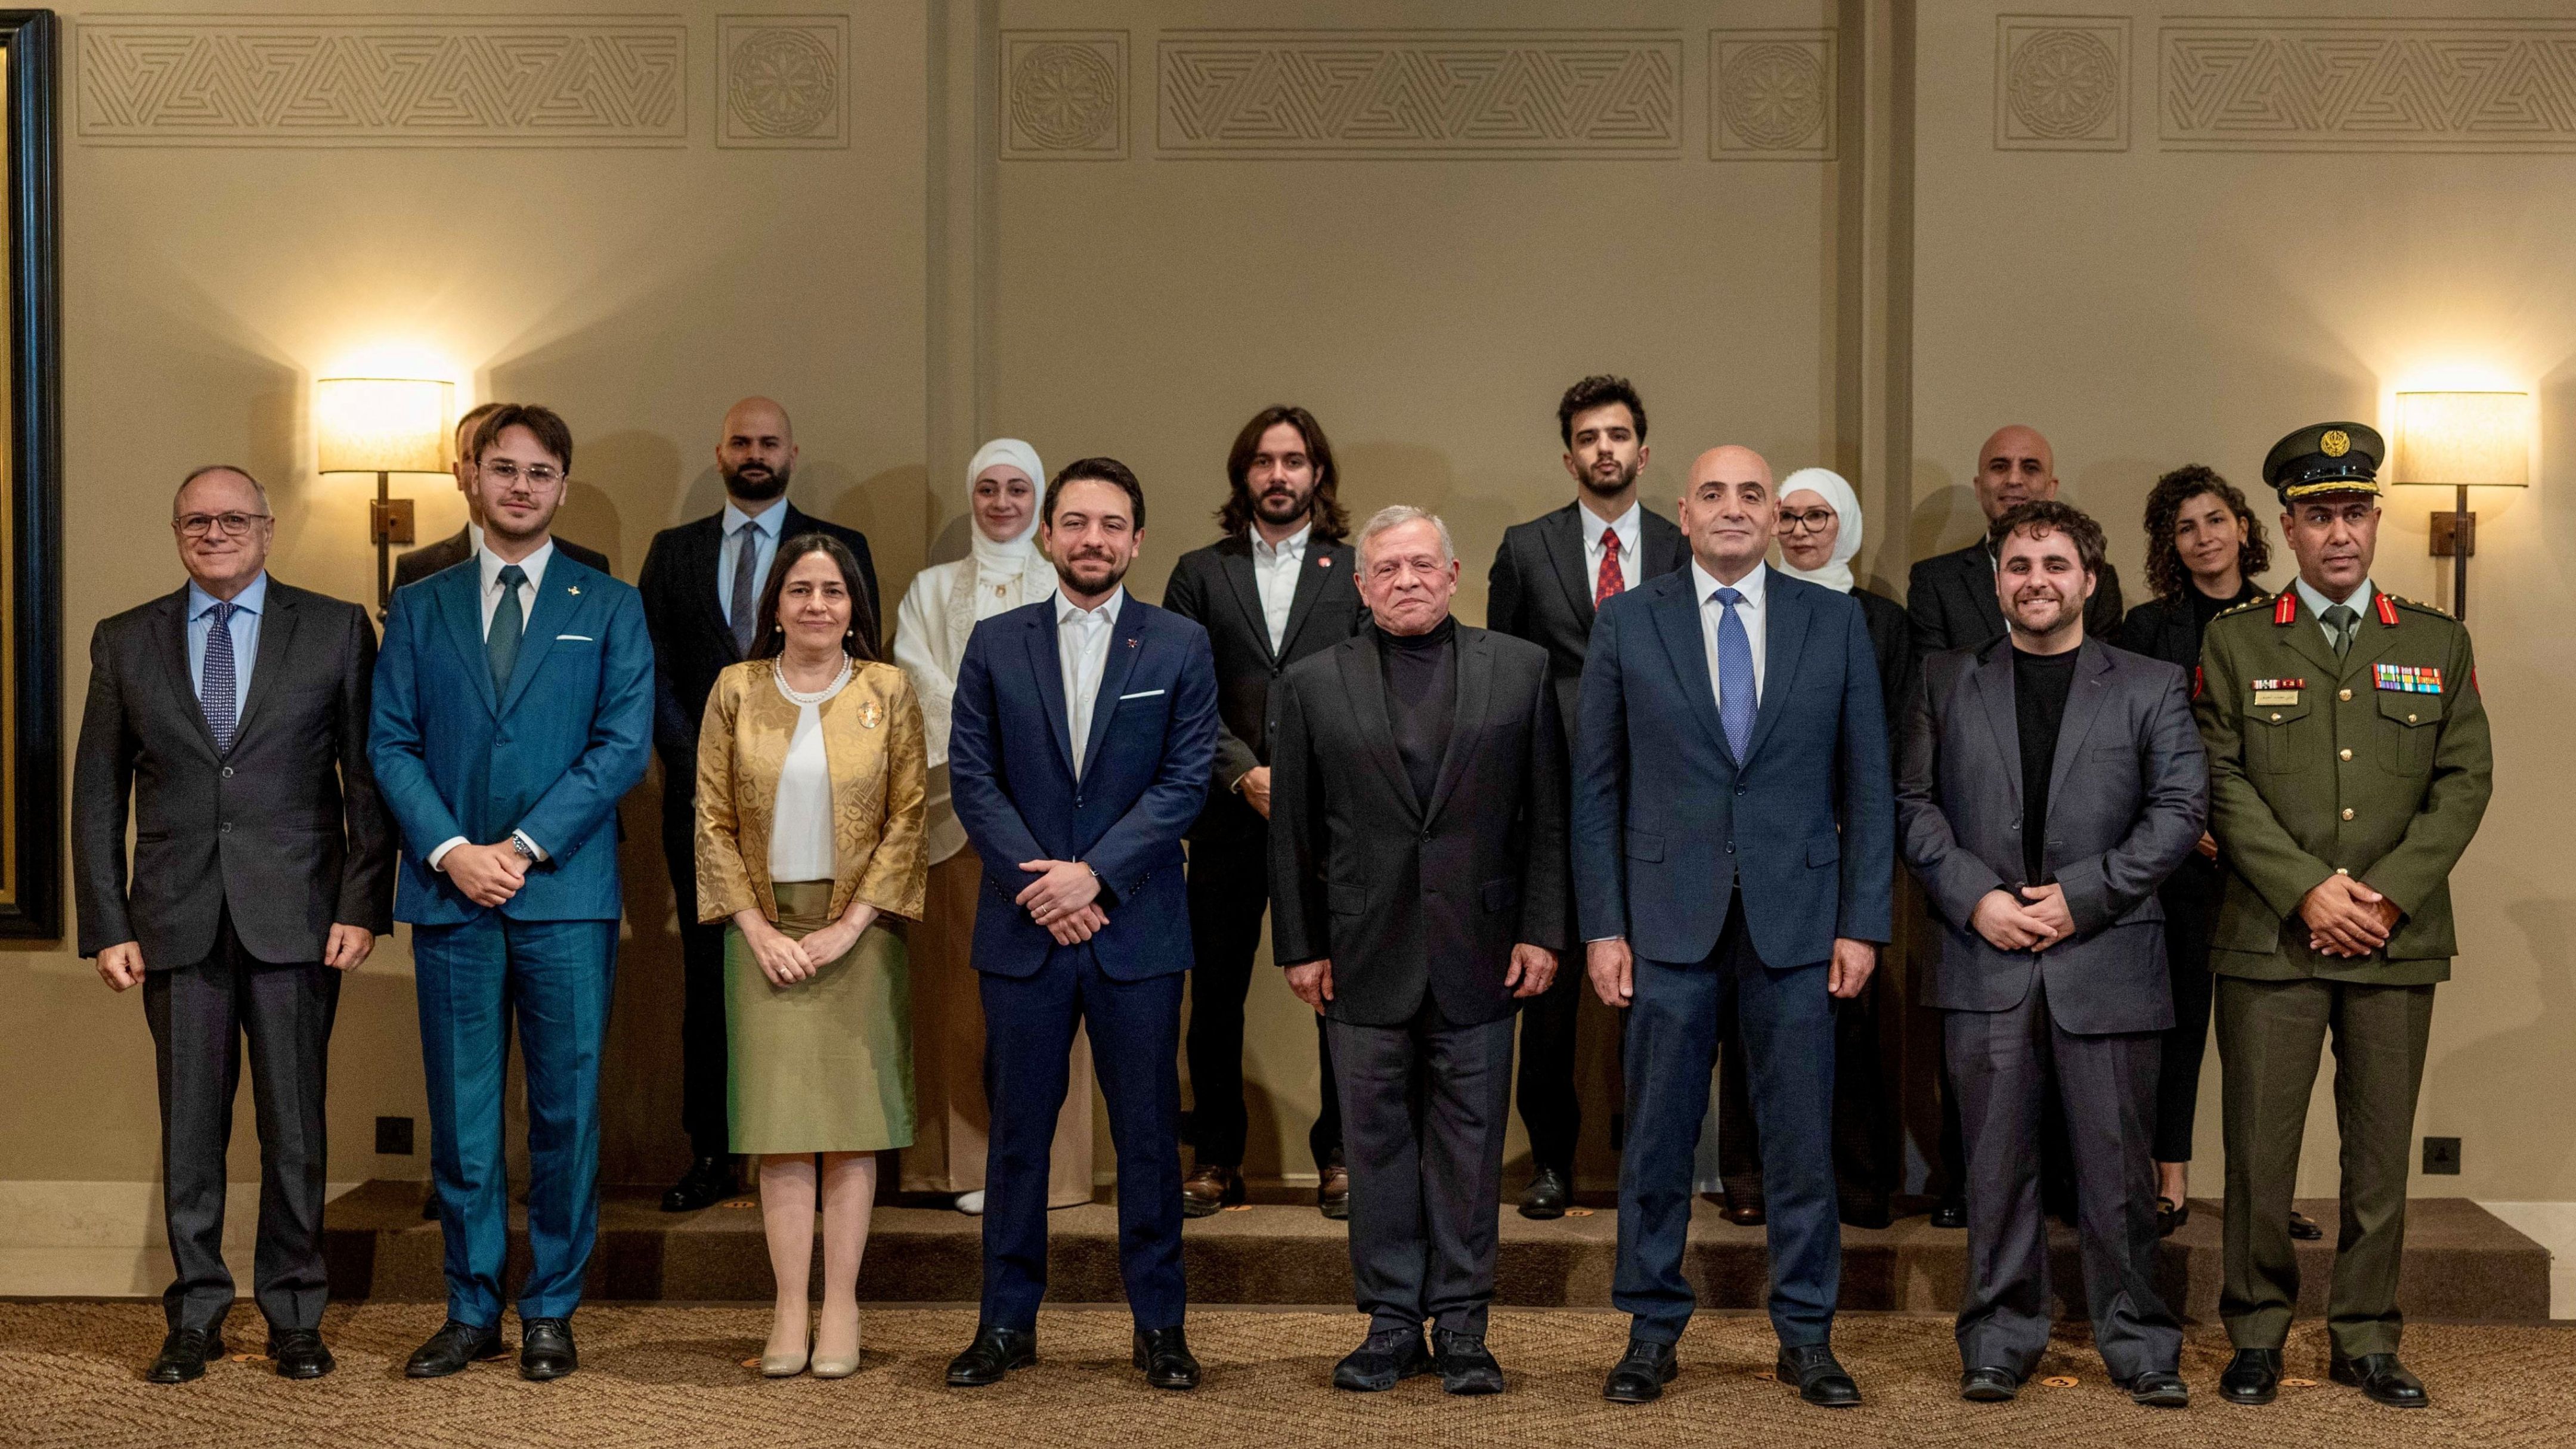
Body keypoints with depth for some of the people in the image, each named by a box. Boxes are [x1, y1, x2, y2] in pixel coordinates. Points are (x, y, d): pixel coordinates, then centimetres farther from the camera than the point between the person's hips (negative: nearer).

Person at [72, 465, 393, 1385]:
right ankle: (195, 1318, 17)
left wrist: (362, 907, -6)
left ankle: (295, 1318, 16)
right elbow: (97, 795, 10)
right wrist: (107, 927, 3)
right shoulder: (125, 643, 10)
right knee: (189, 1130, 6)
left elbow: (368, 778, 2)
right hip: (177, 923, 2)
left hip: (294, 919, -1)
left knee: (295, 1129, 4)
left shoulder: (335, 630, 4)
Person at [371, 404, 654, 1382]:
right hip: (449, 893, 2)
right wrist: (451, 850, -10)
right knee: (461, 1114, 6)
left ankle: (551, 1311, 13)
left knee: (566, 1110, 2)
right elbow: (390, 743, 6)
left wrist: (524, 846, -10)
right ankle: (471, 1310, 17)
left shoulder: (609, 609, 7)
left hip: (566, 896, -1)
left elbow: (624, 746, -2)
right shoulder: (419, 607, 12)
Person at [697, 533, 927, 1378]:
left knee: (852, 1116, 1)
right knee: (779, 1117, 0)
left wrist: (850, 924, -10)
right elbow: (712, 818, 3)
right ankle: (789, 1308, 3)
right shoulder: (737, 690, 5)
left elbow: (908, 816, -2)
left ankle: (841, 1306, 5)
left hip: (856, 929, -1)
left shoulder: (887, 691, 2)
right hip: (766, 930, 1)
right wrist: (755, 927, -6)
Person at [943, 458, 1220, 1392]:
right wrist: (1042, 881, -10)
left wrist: (1093, 874, -13)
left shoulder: (1180, 648, 4)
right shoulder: (995, 644, 7)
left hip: (1137, 928, -1)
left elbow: (1186, 782, -4)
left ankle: (1159, 1324, 15)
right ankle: (1007, 1322, 17)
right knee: (1018, 1130, 7)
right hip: (1022, 929, 1)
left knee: (1148, 1132, 5)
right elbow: (971, 778, 2)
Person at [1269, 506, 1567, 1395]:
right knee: (1377, 1141, 6)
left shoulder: (1520, 669, 5)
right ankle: (1392, 1322, 16)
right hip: (1364, 957, 0)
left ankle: (1461, 1328, 15)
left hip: (1478, 953, 0)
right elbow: (1292, 830, 6)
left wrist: (1541, 930, -2)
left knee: (1470, 1145, 5)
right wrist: (1299, 946, 2)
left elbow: (1547, 815, 4)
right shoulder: (1315, 686, 5)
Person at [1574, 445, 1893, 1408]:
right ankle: (1653, 1330, 18)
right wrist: (1602, 925, -2)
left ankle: (1807, 1335, 18)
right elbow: (1596, 786, 4)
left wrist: (1864, 923, -1)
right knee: (1657, 1136, 5)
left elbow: (1866, 781, 5)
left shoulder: (1835, 622, 5)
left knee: (1801, 1137, 6)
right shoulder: (1627, 624, 3)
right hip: (1669, 916, 0)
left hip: (1796, 916, 1)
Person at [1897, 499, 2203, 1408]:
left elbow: (2180, 808, 0)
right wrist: (1975, 896, -8)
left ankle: (2139, 1345, 15)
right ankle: (2001, 1341, 15)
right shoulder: (1946, 684, 11)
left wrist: (2082, 895, -9)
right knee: (1996, 1165, 5)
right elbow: (1915, 803, 6)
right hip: (1986, 960, 1)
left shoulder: (2150, 687, 8)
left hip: (2107, 959, -1)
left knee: (2116, 1168, 4)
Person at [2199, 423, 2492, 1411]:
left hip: (2397, 944, 2)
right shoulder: (2235, 644, 6)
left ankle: (2367, 1340, 17)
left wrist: (2388, 894, -7)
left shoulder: (2439, 644, 11)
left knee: (2381, 1150, 6)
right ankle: (2256, 1336, 13)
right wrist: (2308, 890, -11)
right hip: (2270, 942, -2)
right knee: (2260, 1146, 0)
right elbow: (2223, 784, -1)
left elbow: (2464, 781, 5)